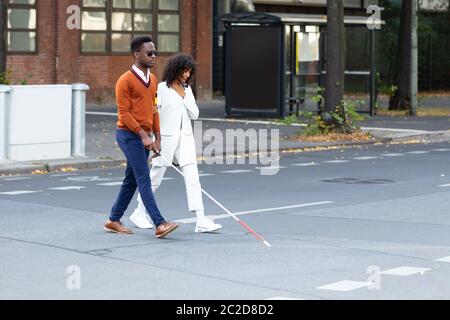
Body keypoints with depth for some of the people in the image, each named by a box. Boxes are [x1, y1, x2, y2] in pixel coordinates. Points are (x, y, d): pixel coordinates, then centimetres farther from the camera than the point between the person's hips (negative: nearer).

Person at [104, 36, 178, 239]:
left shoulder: (152, 80, 13)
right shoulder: (126, 81, -11)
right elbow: (124, 113, -15)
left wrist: (157, 137, 12)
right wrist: (143, 135, -19)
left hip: (145, 137, 8)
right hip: (129, 135, -8)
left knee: (131, 181, 13)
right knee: (144, 180, -12)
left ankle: (114, 220, 24)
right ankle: (159, 224, -16)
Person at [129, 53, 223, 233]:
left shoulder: (187, 89, 10)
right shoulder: (161, 88, -7)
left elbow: (195, 114, 6)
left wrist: (184, 96, -5)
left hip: (185, 138, 5)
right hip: (166, 137, -5)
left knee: (192, 178, -5)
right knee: (155, 179, 6)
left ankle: (201, 221, -11)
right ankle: (139, 213, 25)